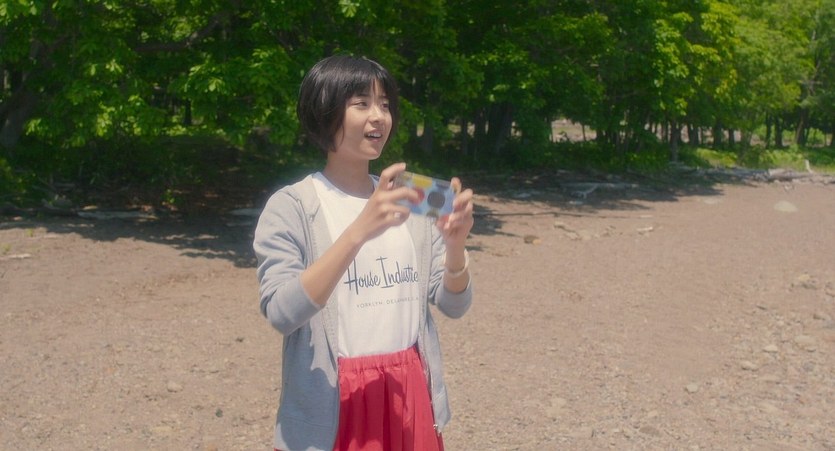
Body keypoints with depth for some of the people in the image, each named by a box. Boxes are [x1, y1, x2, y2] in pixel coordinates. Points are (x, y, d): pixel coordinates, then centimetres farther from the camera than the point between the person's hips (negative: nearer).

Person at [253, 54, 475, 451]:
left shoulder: (407, 199, 5)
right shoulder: (290, 207, -9)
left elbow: (453, 304, 2)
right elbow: (281, 312, -22)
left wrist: (455, 244, -17)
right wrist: (359, 232, -30)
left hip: (409, 400, 4)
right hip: (331, 411, -4)